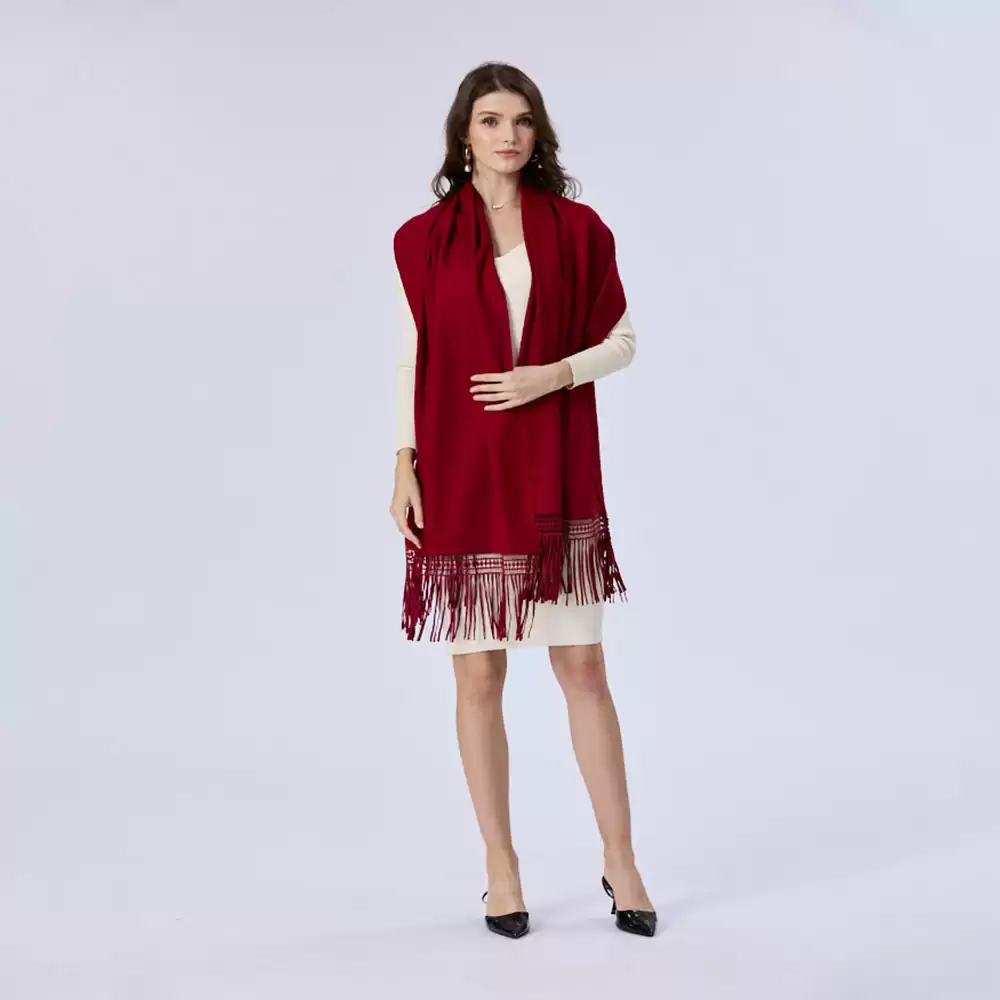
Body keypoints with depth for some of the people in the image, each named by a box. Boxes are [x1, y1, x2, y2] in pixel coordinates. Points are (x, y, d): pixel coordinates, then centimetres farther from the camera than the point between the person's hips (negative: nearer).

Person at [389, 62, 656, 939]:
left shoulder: (577, 229, 5)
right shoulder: (424, 239, 5)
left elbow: (622, 340, 7)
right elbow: (414, 358, 7)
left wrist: (555, 374, -11)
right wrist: (405, 466, 0)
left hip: (555, 479, 0)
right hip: (460, 479, 0)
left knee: (584, 667, 2)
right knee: (479, 675, 4)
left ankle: (620, 861, 16)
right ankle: (501, 867, 18)